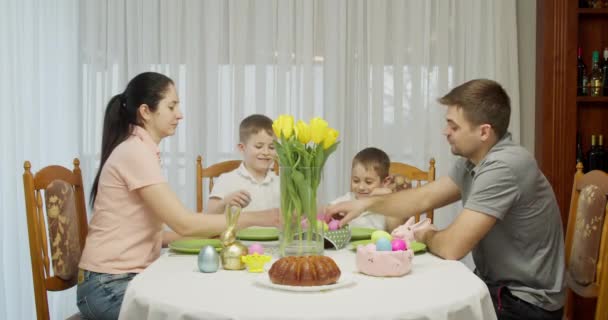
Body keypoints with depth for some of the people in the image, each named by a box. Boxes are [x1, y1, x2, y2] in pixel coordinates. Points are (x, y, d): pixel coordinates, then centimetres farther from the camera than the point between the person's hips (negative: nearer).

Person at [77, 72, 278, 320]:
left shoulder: (142, 152, 13)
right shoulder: (135, 152, -16)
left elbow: (151, 232, 10)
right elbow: (184, 223, -20)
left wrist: (213, 233, 0)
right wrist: (256, 218, -16)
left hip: (128, 278, 8)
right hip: (109, 286, -8)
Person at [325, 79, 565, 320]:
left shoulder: (503, 167, -27)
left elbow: (451, 248, -27)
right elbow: (425, 198, 12)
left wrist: (427, 236, -5)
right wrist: (367, 203, 0)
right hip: (495, 285, 8)